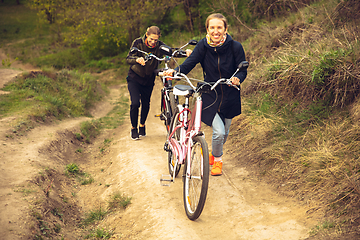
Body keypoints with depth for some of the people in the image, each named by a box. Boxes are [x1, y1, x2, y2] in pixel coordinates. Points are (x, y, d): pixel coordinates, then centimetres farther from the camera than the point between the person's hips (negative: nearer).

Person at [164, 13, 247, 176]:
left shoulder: (235, 47, -14)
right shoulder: (203, 46, -13)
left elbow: (243, 70, -10)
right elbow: (189, 63, -16)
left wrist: (237, 78, -32)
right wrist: (175, 71, -36)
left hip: (229, 96, 2)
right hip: (210, 95, -2)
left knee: (225, 132, 16)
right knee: (218, 132, -13)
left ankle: (214, 154, 47)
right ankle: (217, 161, 16)